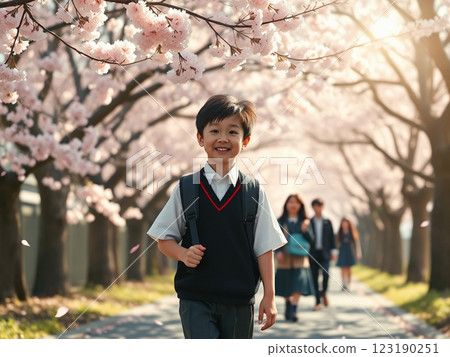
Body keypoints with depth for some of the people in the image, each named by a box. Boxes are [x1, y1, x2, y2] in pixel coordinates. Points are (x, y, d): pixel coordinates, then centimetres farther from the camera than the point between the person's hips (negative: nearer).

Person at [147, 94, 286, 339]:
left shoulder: (254, 192, 1)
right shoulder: (186, 189, 0)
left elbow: (264, 247, 2)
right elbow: (164, 240, 7)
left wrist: (269, 296, 1)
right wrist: (184, 254, -14)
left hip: (240, 301, 1)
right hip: (195, 298, -1)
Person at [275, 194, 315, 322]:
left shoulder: (305, 222, 7)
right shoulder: (280, 222, 5)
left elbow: (311, 240, 5)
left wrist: (305, 231, -13)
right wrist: (278, 252, -15)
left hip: (300, 259, 0)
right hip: (284, 259, 0)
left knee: (298, 287, -15)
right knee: (286, 288, 9)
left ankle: (293, 311, -20)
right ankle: (288, 310, 29)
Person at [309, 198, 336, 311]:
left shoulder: (327, 222, 11)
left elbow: (332, 237, 11)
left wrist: (333, 251, 4)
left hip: (324, 253, 0)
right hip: (313, 254, 0)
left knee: (325, 273, -17)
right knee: (314, 278, 0)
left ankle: (323, 292, 11)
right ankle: (318, 302, 6)